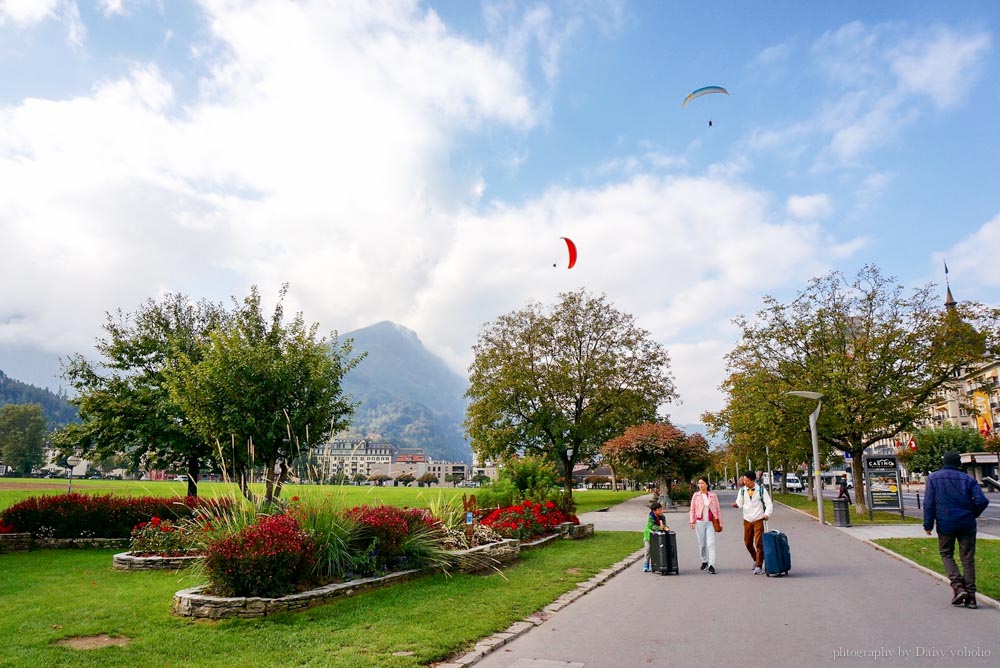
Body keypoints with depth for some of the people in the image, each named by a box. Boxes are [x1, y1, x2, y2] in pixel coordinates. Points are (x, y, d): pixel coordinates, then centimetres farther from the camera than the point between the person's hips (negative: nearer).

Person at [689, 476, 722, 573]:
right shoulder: (696, 495, 3)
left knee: (711, 544, -8)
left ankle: (711, 565, -9)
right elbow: (692, 509, 6)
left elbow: (718, 509, 6)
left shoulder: (713, 495, 2)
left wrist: (720, 523, 3)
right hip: (699, 522, 1)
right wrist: (692, 521, -2)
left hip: (711, 522, -1)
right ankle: (704, 561, 29)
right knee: (702, 544, 9)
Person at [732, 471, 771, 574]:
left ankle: (759, 566, 0)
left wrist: (767, 513, -20)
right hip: (747, 520, 4)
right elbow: (739, 502, 7)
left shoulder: (761, 490, -5)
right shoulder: (742, 491, 3)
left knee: (759, 543, -7)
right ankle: (755, 559, 33)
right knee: (747, 542, 8)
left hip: (758, 520, -3)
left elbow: (769, 503, -4)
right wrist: (736, 505, -16)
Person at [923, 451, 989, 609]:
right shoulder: (968, 479, 3)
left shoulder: (933, 478, 0)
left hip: (945, 524, -2)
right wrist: (972, 515, 14)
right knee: (968, 559, 9)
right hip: (967, 524, 2)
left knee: (946, 554, 14)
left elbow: (929, 503, -4)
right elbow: (982, 501, -6)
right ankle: (970, 596, 8)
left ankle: (957, 585, -5)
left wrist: (928, 524, 1)